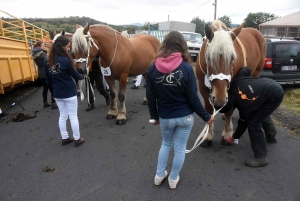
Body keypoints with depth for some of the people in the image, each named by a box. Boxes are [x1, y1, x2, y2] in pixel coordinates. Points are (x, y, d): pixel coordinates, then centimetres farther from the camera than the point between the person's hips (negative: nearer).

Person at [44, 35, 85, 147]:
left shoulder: (47, 61, 1)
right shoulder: (65, 60, -19)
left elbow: (48, 79, 8)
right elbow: (75, 75, -7)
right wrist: (83, 76, 13)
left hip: (57, 93, 6)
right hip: (69, 92, -6)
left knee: (62, 116, 17)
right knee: (73, 116, 5)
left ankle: (64, 138, 28)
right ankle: (77, 139, 17)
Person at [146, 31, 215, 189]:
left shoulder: (153, 68, -8)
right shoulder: (186, 68, -15)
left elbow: (150, 96, -3)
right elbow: (193, 97, -13)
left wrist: (154, 115, 11)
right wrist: (206, 116, -1)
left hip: (165, 117, 2)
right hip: (185, 117, -2)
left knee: (166, 144, 27)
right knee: (180, 148, 17)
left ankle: (159, 175, 36)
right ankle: (173, 179, 35)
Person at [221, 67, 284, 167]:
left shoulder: (244, 105, -28)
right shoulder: (234, 84, -15)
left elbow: (244, 121, -10)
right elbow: (245, 70, -3)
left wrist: (233, 138, 2)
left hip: (275, 95, -9)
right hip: (273, 86, 9)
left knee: (253, 122, -13)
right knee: (262, 113, 28)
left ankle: (261, 157, -5)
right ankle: (271, 136, 53)